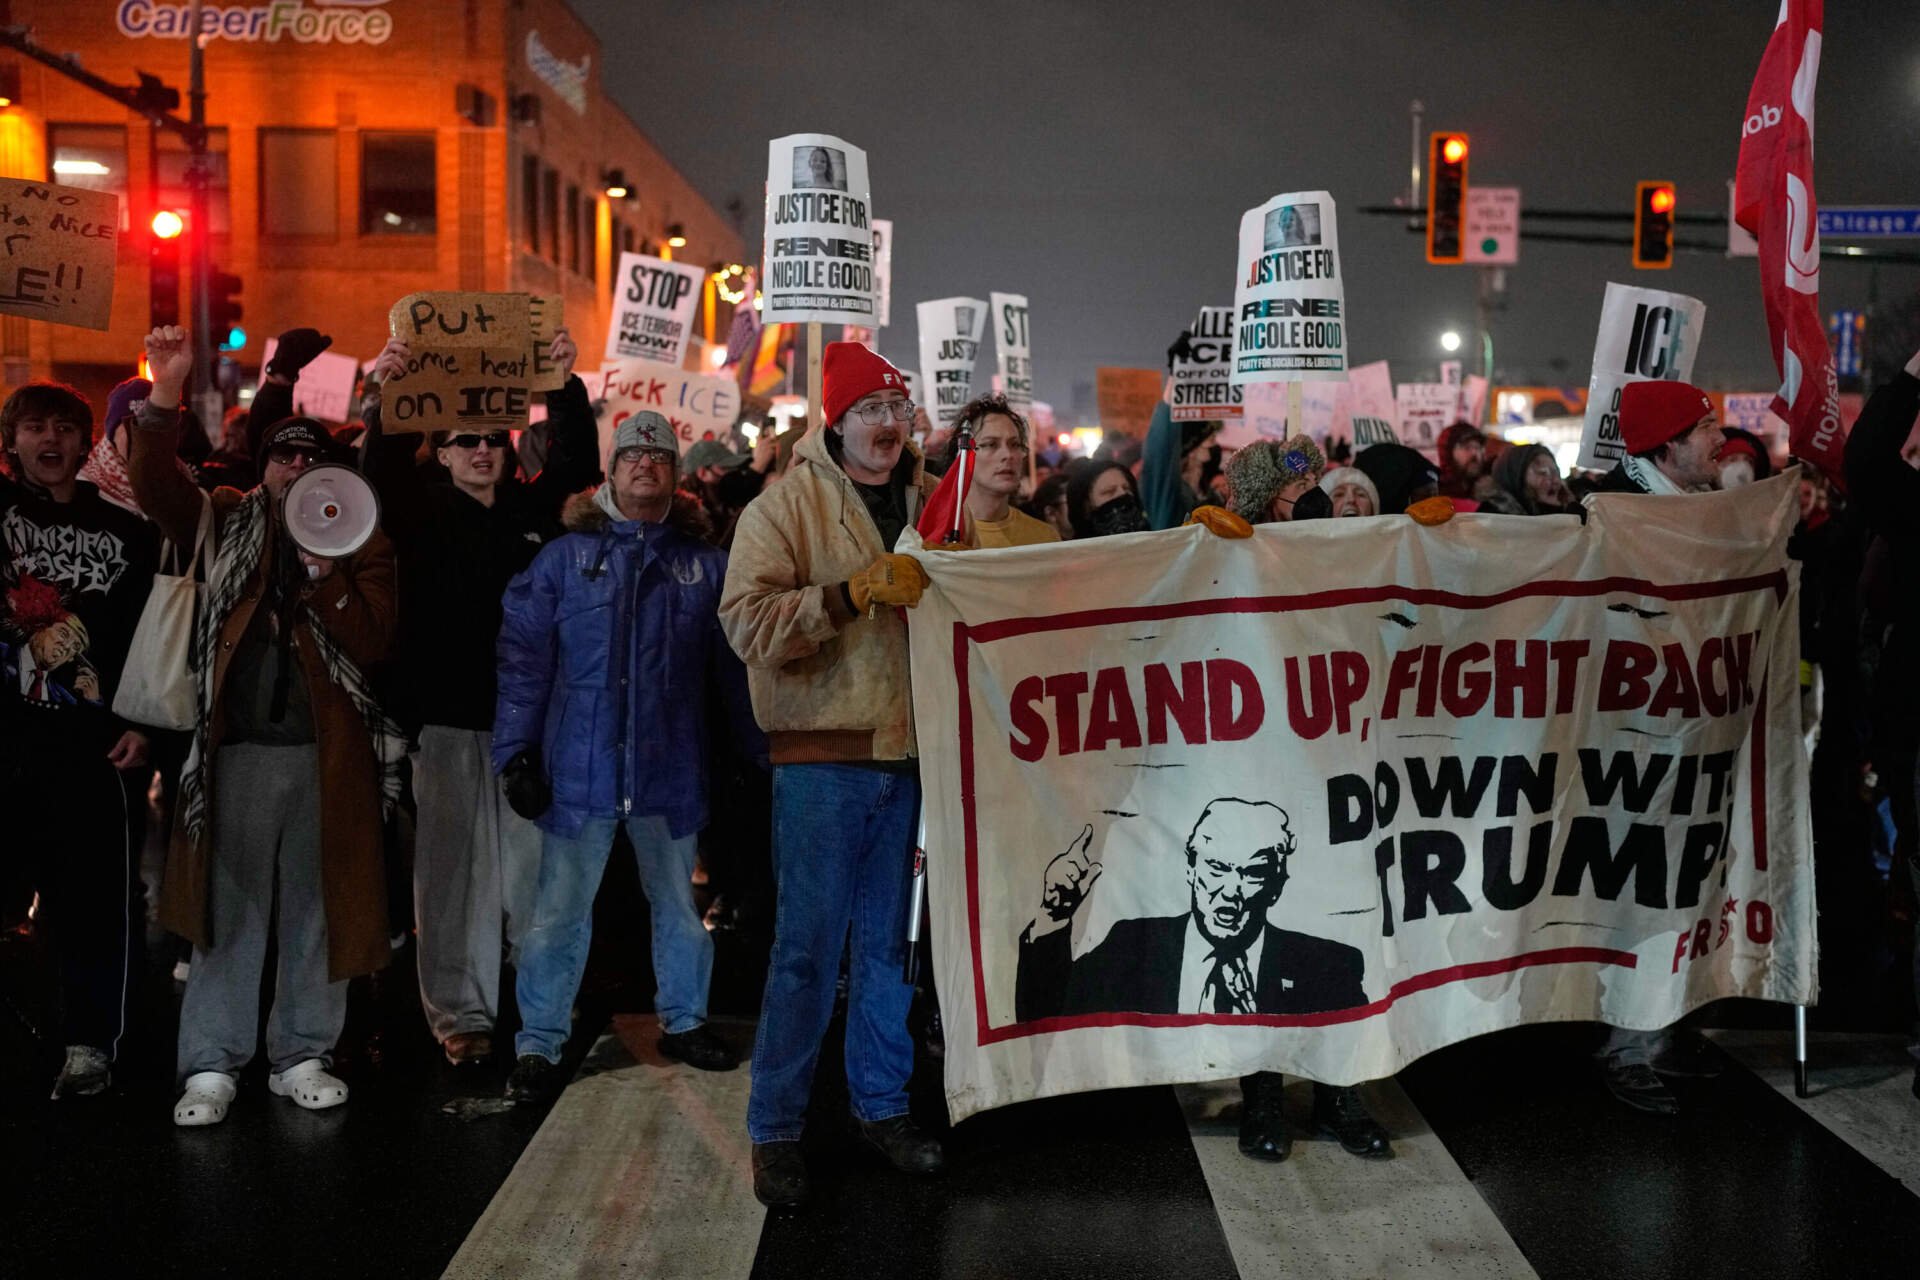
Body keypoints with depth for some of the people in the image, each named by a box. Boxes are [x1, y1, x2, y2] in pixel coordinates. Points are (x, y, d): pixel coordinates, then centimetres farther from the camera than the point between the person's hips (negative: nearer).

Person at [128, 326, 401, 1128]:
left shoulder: (360, 544, 8)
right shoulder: (228, 523, 9)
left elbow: (372, 641, -2)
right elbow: (156, 488, -7)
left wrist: (325, 573, -15)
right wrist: (165, 395, -21)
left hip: (328, 751, 1)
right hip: (239, 745, 0)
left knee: (317, 907, 8)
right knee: (229, 906, 4)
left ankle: (303, 1055, 20)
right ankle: (211, 1065, 11)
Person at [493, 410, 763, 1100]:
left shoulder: (704, 565, 9)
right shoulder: (564, 558, 4)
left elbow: (732, 669, 9)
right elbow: (523, 659, 1)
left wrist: (767, 745, 3)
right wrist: (514, 752, -6)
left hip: (672, 773, 2)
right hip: (579, 770, -2)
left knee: (679, 905, 15)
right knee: (560, 913, 2)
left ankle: (683, 1021, 31)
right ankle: (538, 1043, 12)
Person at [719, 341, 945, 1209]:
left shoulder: (927, 502, 12)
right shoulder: (788, 505, -4)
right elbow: (748, 622, -16)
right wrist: (854, 591, -24)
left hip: (908, 752, 5)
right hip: (822, 755, -5)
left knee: (888, 940, 13)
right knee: (808, 944, -3)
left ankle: (880, 1102, 26)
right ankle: (775, 1128, 9)